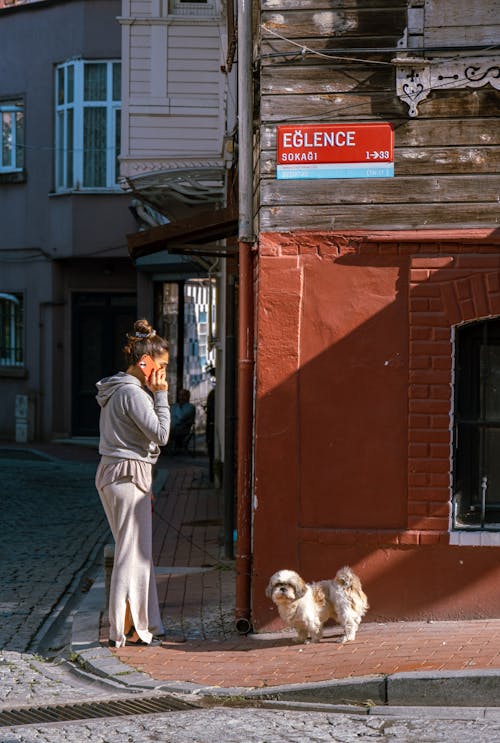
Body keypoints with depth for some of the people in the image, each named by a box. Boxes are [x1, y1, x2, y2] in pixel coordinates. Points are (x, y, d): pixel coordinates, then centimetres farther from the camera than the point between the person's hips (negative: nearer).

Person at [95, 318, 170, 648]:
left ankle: (143, 623, 20)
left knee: (137, 551, 14)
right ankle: (125, 630, 1)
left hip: (113, 473, 10)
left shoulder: (117, 389, 16)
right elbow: (161, 434, -16)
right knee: (134, 552, -4)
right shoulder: (133, 393, -16)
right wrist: (161, 395, -9)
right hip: (129, 475, -10)